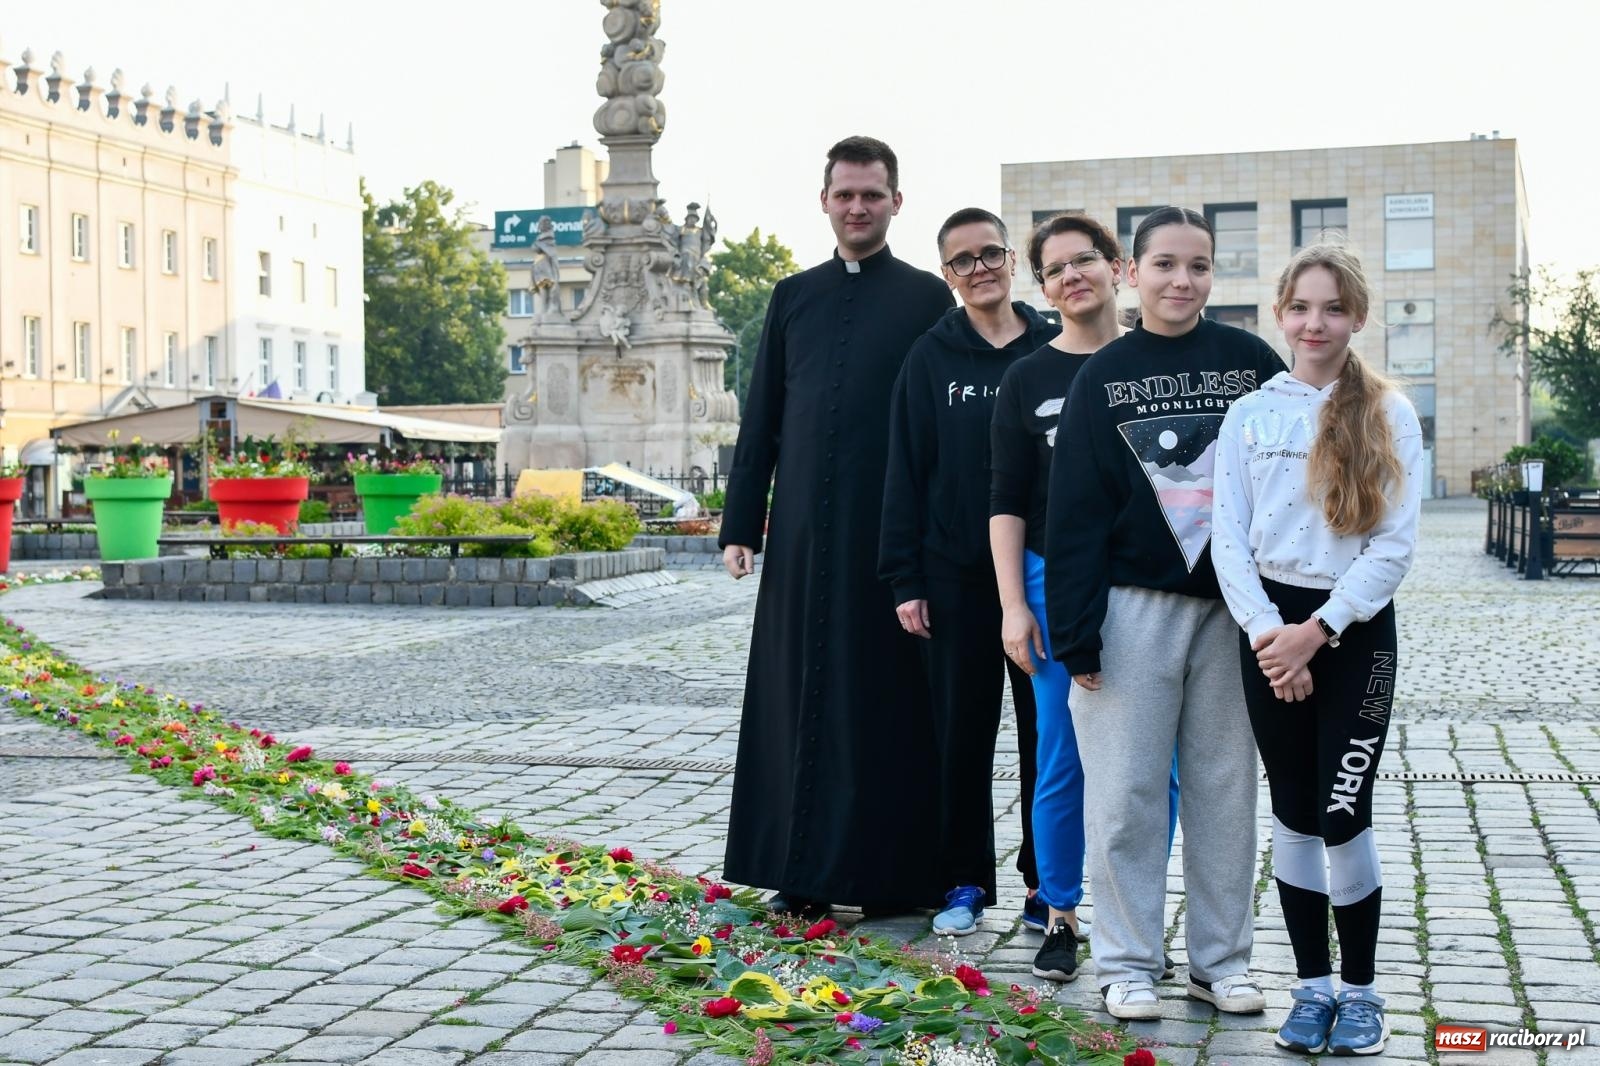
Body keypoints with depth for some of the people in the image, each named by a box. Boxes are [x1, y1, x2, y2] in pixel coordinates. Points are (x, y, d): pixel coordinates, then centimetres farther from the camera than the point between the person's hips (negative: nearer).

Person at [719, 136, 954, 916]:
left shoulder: (927, 298, 4)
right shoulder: (793, 297, 13)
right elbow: (761, 420, 12)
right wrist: (740, 524, 6)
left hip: (892, 532, -3)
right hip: (804, 532, 3)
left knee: (887, 701, 1)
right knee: (802, 696, 6)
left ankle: (891, 872, 10)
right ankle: (805, 871, 14)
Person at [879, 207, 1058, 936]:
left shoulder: (1053, 351, 3)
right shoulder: (931, 358, 3)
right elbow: (906, 473, 2)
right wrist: (905, 581, -3)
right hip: (956, 575, 0)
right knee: (960, 731, 6)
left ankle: (1048, 879, 19)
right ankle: (965, 881, 17)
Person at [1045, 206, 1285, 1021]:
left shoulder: (1250, 362, 3)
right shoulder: (1104, 375, 1)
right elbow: (1075, 512, -1)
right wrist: (1076, 635, -7)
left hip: (1230, 608, 1)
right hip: (1133, 607, -1)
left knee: (1225, 791, 8)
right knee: (1126, 793, 3)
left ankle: (1221, 960, 20)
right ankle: (1128, 963, 14)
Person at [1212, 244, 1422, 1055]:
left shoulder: (1389, 416, -1)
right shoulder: (1248, 415, 5)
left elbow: (1395, 546, -7)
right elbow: (1229, 540, 0)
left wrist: (1319, 630, -14)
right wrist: (1266, 632, -12)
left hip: (1356, 630, -2)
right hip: (1272, 630, 2)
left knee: (1343, 815, -5)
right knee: (1293, 813, 7)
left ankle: (1361, 989, 12)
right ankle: (1313, 985, 18)